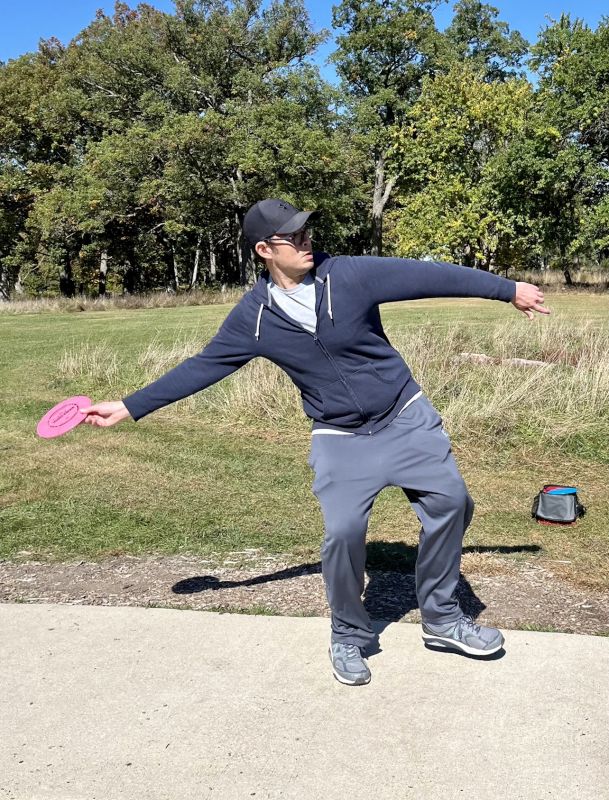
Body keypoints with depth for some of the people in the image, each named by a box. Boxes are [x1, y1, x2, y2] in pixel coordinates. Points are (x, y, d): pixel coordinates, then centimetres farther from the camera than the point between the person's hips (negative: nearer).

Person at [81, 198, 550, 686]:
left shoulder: (350, 275, -14)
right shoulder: (253, 318, -9)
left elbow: (429, 276, -10)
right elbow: (202, 367, -1)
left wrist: (509, 289, -6)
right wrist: (129, 408, 0)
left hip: (406, 417, 1)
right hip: (340, 439, -1)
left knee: (450, 502, -3)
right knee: (343, 531, -15)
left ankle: (442, 618, 20)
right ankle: (349, 638, 12)